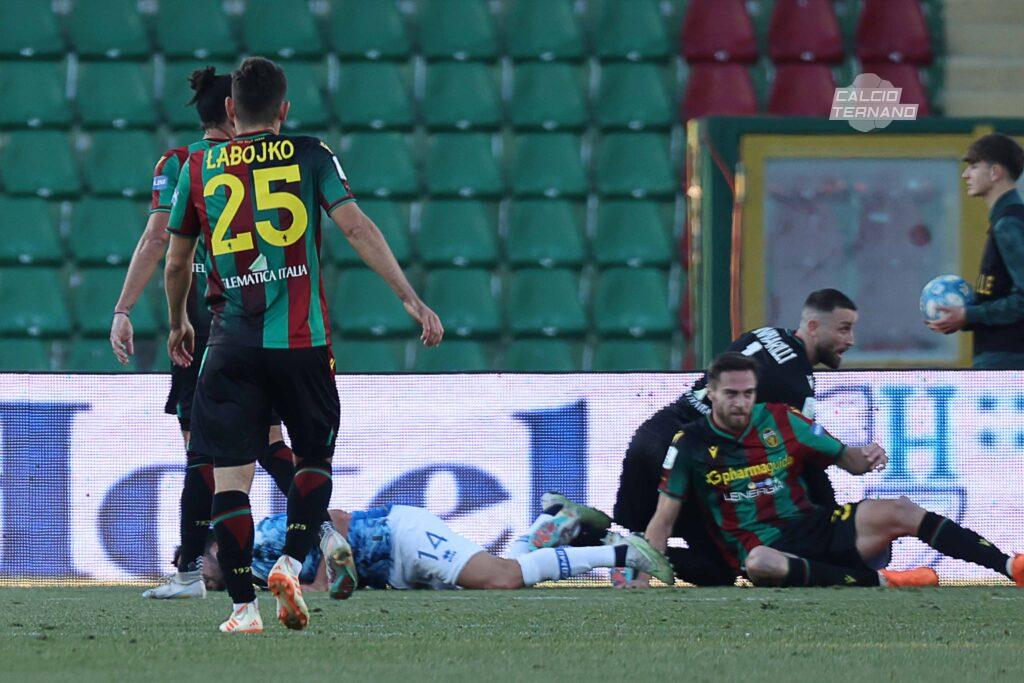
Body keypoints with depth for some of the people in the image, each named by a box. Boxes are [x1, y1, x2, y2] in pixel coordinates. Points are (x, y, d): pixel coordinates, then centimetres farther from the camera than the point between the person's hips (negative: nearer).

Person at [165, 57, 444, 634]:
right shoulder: (310, 155, 3)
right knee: (315, 458, 17)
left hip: (232, 342, 1)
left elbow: (177, 263, 16)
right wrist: (411, 298, -9)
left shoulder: (199, 167, 8)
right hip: (302, 338, 0)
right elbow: (358, 228, -8)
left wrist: (178, 324, 33)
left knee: (230, 473, 2)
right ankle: (292, 563, -4)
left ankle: (243, 604, -4)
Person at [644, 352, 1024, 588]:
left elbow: (843, 458, 13)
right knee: (759, 564, -43)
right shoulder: (691, 444, -1)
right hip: (764, 548, -4)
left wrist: (866, 459, -11)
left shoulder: (780, 421, 6)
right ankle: (879, 581, -36)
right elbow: (665, 517, 0)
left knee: (897, 512, -20)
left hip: (813, 528, 4)